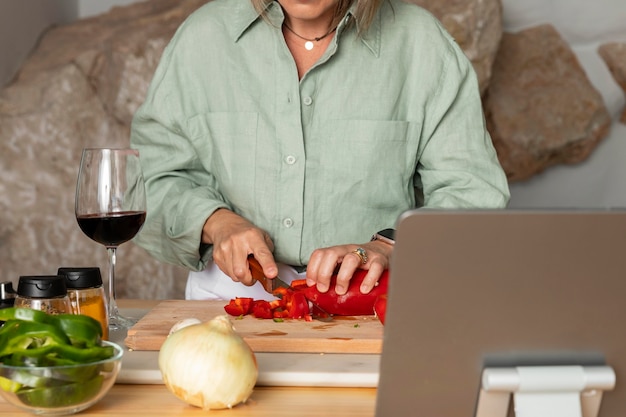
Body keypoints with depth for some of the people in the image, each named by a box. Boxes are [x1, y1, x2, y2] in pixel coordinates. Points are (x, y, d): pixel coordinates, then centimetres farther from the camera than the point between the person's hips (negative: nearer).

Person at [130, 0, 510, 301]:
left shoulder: (419, 40, 2)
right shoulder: (204, 35, 7)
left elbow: (474, 190, -2)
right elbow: (151, 172, 11)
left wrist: (390, 246, -20)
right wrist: (215, 221, -9)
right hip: (232, 293, 1)